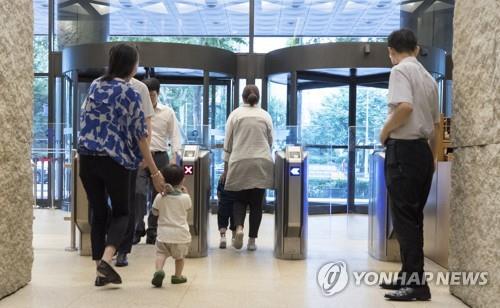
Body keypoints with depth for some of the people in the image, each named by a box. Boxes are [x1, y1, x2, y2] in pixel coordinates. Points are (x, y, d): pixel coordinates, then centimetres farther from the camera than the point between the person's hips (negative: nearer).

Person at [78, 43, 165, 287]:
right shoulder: (129, 92, -7)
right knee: (121, 212, 11)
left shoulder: (95, 85, 10)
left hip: (87, 157, 5)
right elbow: (139, 135, -9)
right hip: (114, 159, -5)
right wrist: (155, 172, -6)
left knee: (98, 212, 12)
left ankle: (100, 271, 12)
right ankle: (106, 260, -10)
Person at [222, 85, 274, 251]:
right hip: (261, 163, 1)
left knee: (239, 199, 12)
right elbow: (270, 142, 11)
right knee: (256, 203, 8)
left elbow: (227, 143, 4)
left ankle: (239, 227, -12)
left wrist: (226, 168, 10)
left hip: (239, 163, -1)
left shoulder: (235, 114, 2)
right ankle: (252, 240, 9)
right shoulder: (265, 116, 6)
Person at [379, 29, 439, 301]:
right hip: (423, 150, 9)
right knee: (414, 217, 13)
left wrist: (384, 131, -10)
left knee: (404, 218, -6)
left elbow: (405, 107, -25)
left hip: (403, 149, -9)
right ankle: (410, 276, 20)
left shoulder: (400, 70, -7)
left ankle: (416, 284, -4)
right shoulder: (429, 77, 18)